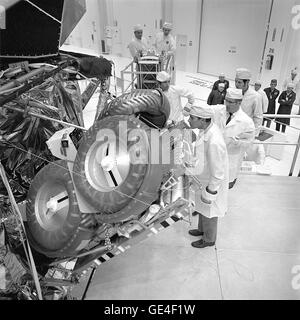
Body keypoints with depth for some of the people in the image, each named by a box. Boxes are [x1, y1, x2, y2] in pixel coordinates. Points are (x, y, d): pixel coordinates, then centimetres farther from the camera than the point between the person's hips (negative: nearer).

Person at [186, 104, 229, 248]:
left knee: (208, 213, 18)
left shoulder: (214, 142, -38)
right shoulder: (207, 128, -10)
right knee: (202, 208, 30)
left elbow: (217, 174, -29)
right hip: (203, 179, 8)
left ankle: (209, 239, 44)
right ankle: (202, 229, 56)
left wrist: (209, 194, -17)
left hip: (211, 184, -8)